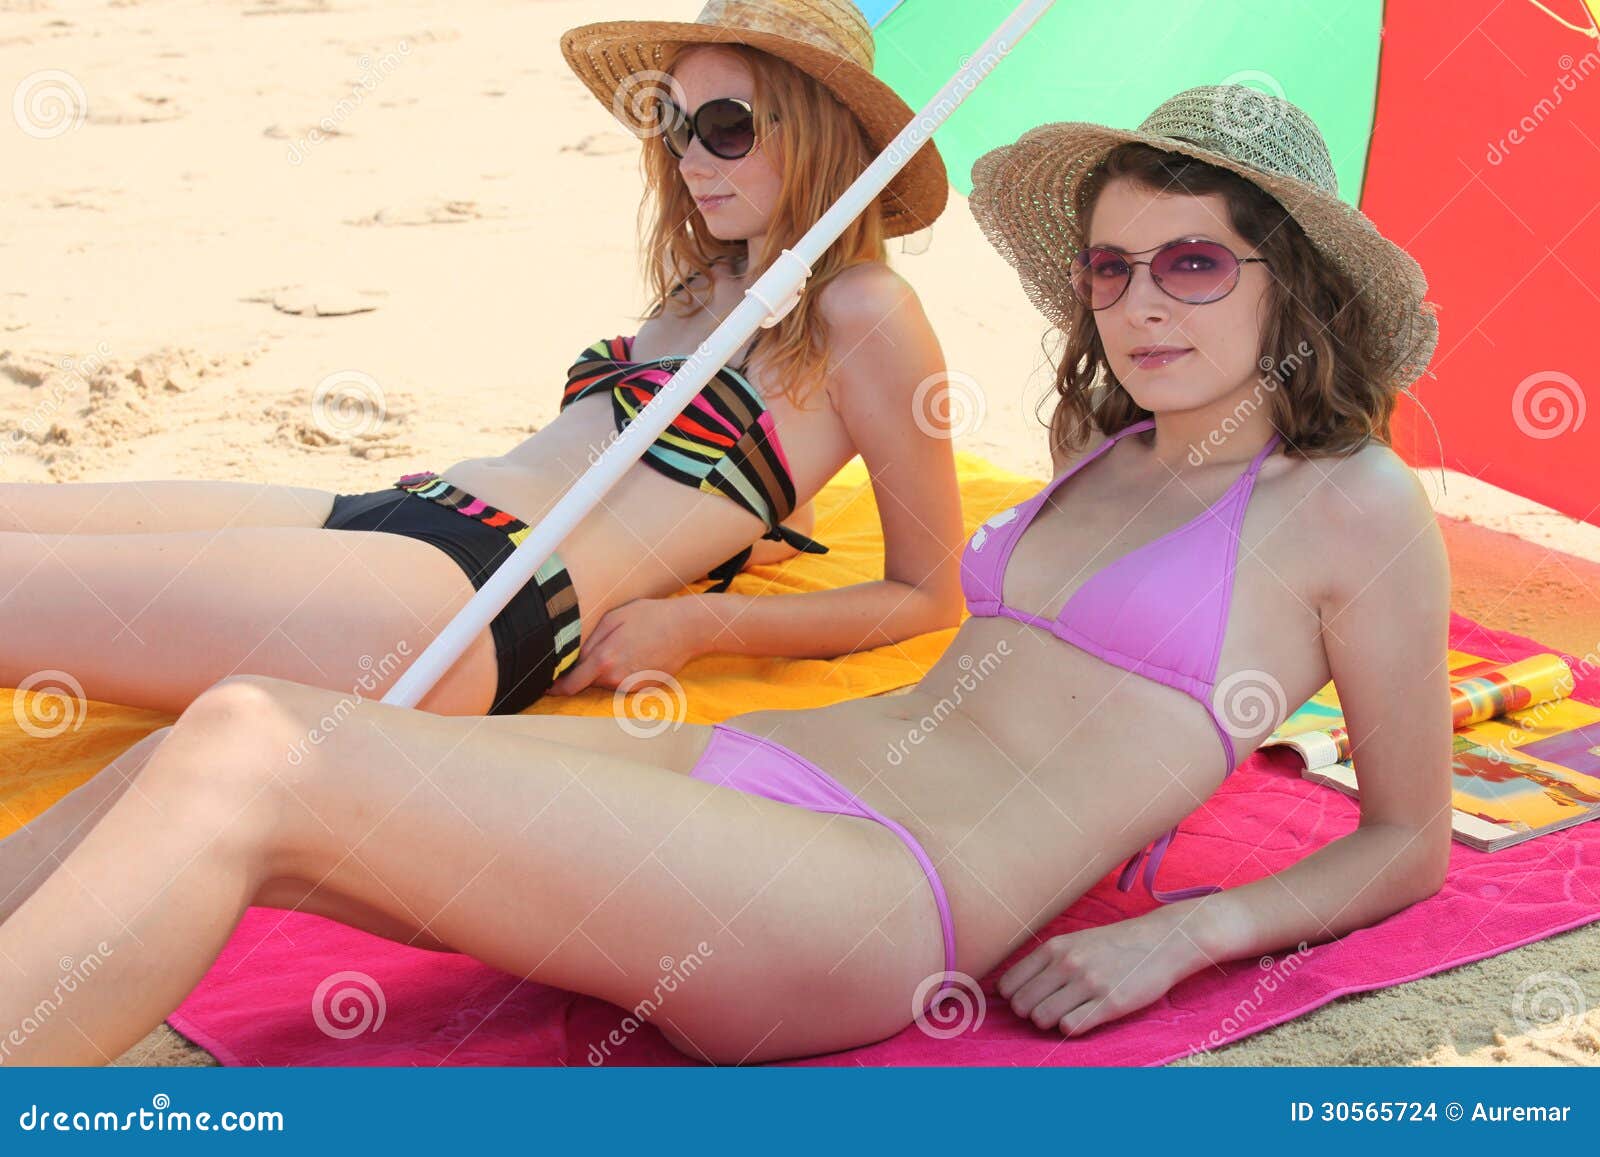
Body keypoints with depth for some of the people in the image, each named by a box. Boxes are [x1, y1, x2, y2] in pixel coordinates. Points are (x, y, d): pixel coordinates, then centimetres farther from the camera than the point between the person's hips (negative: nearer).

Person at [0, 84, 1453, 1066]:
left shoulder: (1358, 507, 5)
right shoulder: (1101, 457, 23)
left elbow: (1412, 843, 9)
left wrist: (1178, 934, -5)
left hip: (881, 887, -7)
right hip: (760, 755, 7)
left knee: (243, 759, -23)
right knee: (207, 755, -12)